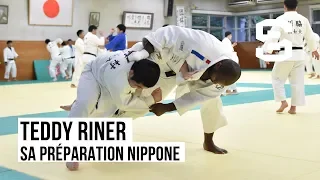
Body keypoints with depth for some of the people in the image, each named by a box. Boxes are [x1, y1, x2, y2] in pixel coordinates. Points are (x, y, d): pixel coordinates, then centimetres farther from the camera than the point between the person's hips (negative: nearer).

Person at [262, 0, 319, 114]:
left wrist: (267, 52, -11)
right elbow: (310, 37, 18)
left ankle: (283, 102, 4)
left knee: (277, 78, 13)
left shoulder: (281, 19, -8)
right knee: (297, 81, 9)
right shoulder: (304, 20, 6)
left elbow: (273, 37, -14)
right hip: (299, 54, 4)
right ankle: (293, 107, 12)